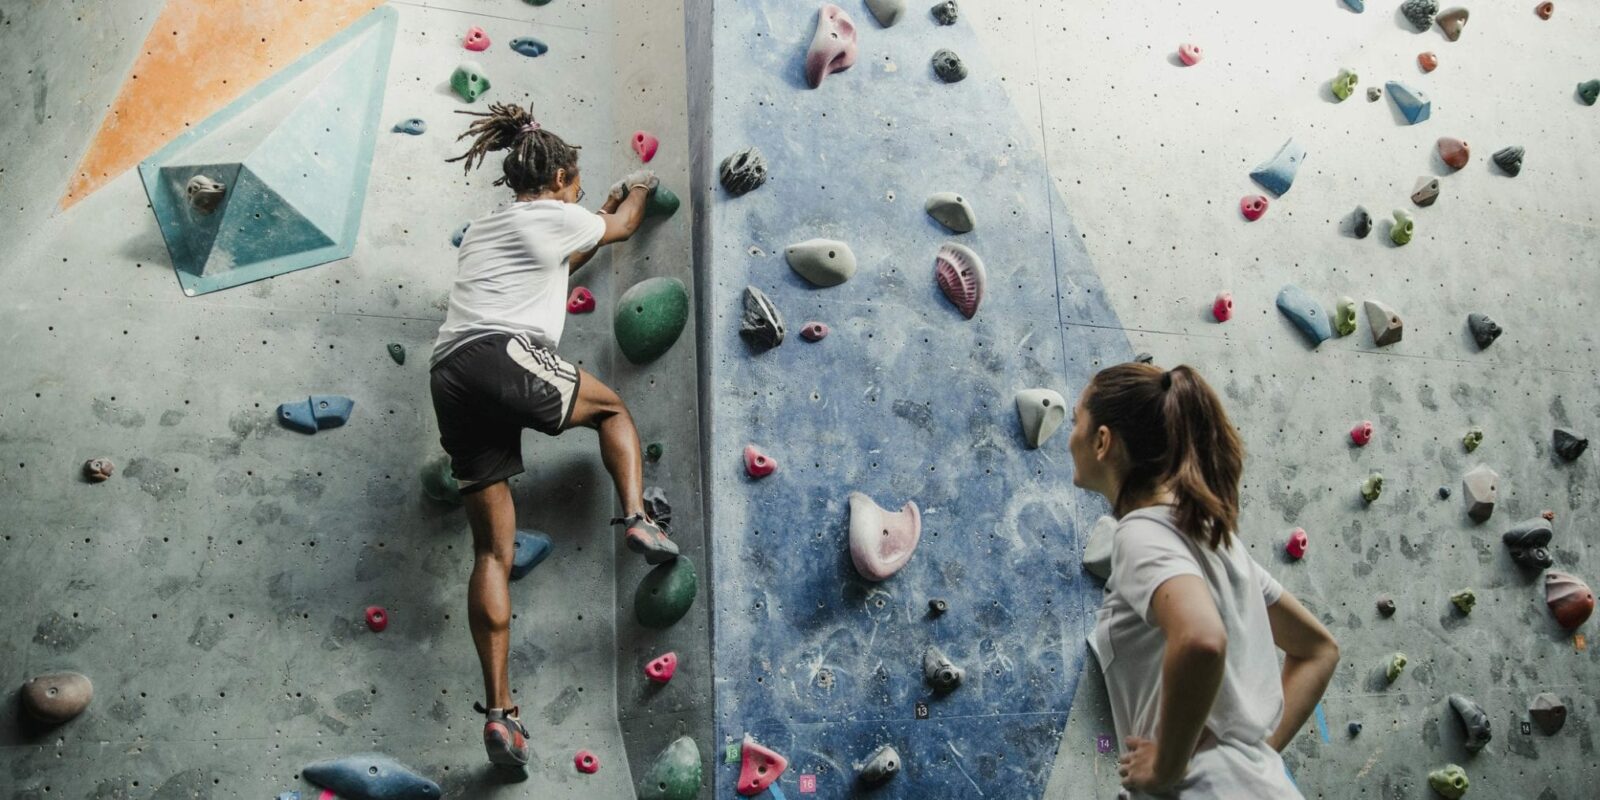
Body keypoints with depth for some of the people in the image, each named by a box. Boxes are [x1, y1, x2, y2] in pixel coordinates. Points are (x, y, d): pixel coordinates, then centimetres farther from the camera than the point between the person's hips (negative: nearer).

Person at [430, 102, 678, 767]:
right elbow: (621, 226, 29)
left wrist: (596, 222, 53)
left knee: (493, 548, 4)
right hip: (506, 359, -6)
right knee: (612, 407, 24)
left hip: (450, 380, 7)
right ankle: (637, 518, 1)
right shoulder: (555, 215, 10)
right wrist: (638, 191, 50)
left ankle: (498, 711, -1)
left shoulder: (482, 230, 31)